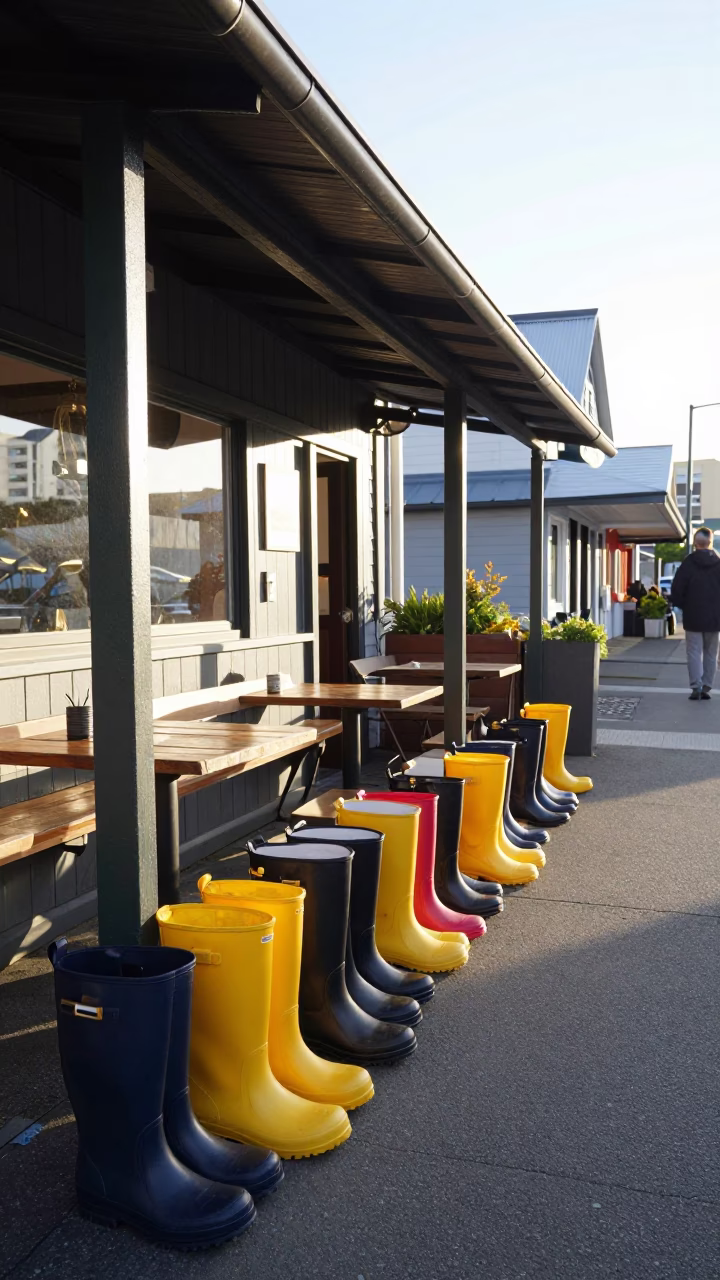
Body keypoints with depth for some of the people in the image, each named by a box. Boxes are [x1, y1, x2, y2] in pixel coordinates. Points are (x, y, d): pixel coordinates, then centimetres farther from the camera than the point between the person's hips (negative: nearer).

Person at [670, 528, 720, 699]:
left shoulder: (688, 563, -8)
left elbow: (676, 590, -10)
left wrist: (684, 606, 6)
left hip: (693, 617, -2)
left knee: (694, 653, 1)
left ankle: (696, 687, -7)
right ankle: (706, 687, 10)